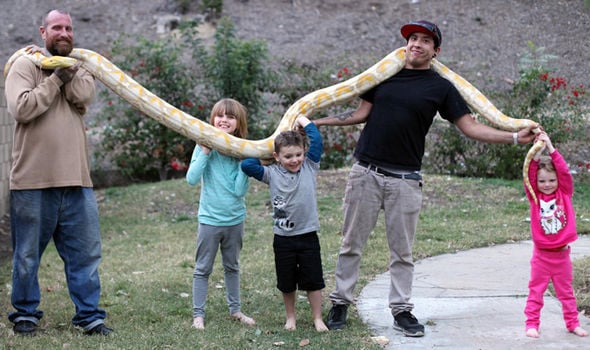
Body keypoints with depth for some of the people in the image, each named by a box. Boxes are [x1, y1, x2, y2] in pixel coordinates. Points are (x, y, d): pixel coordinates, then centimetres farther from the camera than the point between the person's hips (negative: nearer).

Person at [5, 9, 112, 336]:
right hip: (32, 179, -3)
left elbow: (83, 97, -7)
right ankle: (25, 313, 23)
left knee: (85, 251, 5)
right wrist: (56, 79, -8)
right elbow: (21, 108, -14)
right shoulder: (25, 65, 1)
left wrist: (67, 68, -6)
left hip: (75, 180, 3)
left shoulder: (80, 67, 14)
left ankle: (89, 315, 13)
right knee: (27, 254, 8)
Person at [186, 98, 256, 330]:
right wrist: (205, 152, -22)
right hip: (209, 219, -2)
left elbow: (240, 190, -12)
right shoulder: (205, 146, -8)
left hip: (235, 219, 3)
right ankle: (198, 314, 13)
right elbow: (192, 179, -19)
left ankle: (235, 309, 30)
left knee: (232, 267, 18)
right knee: (203, 269, 5)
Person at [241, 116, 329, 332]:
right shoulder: (272, 174, -2)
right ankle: (290, 317, 30)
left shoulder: (310, 167, -1)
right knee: (286, 282, 13)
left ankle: (317, 318, 18)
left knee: (313, 280, 6)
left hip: (308, 235, 0)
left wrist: (304, 122, 2)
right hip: (283, 239, 1)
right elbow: (247, 165, -9)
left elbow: (316, 142, -9)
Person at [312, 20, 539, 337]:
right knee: (352, 243, 6)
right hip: (366, 171, 1)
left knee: (402, 250, 5)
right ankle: (340, 302, 16)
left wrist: (515, 137, -10)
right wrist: (318, 121, 10)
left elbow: (471, 127, 0)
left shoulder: (441, 87, 3)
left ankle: (401, 310, 15)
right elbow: (362, 112, 13)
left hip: (404, 179, -1)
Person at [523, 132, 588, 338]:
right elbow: (530, 175, -15)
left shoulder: (564, 194, 0)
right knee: (536, 291, 5)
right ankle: (532, 324, 12)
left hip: (562, 253, 1)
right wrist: (538, 151, -24)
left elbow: (564, 171, -12)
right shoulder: (534, 197, -2)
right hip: (541, 254, -1)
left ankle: (572, 323, 22)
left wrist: (550, 148, -18)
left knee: (566, 291, 13)